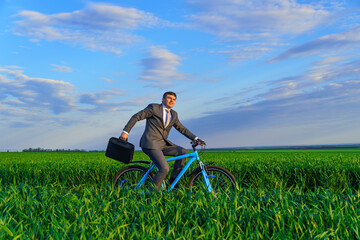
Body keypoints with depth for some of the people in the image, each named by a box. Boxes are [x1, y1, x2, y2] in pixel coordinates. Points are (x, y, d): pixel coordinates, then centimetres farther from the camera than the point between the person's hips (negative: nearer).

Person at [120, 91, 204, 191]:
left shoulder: (174, 114, 16)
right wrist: (125, 131, -10)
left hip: (163, 144, 7)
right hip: (150, 144, -7)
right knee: (164, 168, -20)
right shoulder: (154, 107, -4)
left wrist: (196, 138, 8)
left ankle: (173, 181, 4)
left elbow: (182, 129, 19)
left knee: (183, 152, -6)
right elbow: (136, 117, -4)